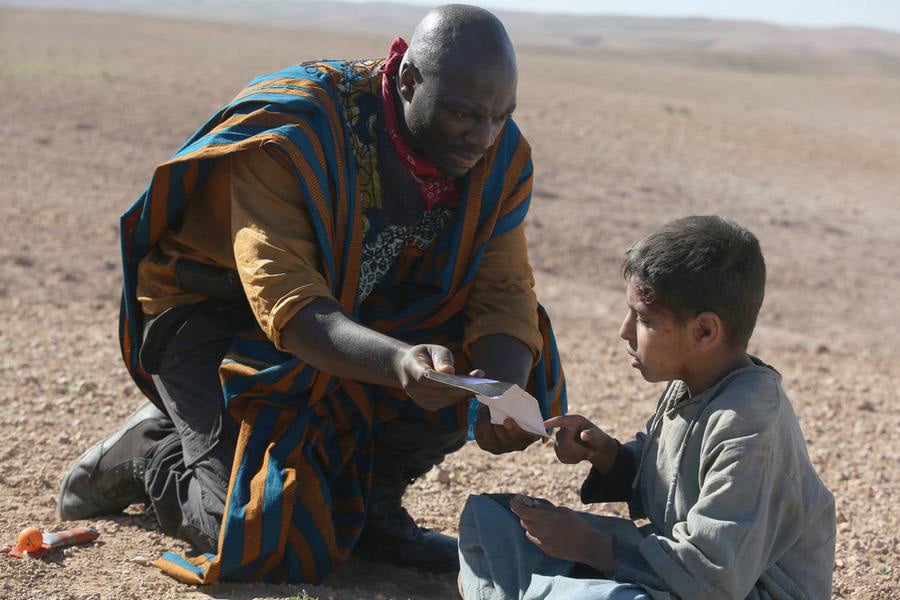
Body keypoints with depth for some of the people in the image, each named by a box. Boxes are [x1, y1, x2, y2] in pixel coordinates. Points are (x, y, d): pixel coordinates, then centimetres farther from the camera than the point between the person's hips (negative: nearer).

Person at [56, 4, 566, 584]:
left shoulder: (499, 155, -12)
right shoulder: (291, 138, -31)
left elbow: (503, 292, -14)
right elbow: (284, 300, -38)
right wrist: (396, 361, -56)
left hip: (361, 316, 6)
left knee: (502, 363, -17)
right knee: (277, 543, -20)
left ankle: (370, 502, 2)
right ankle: (151, 452, 10)